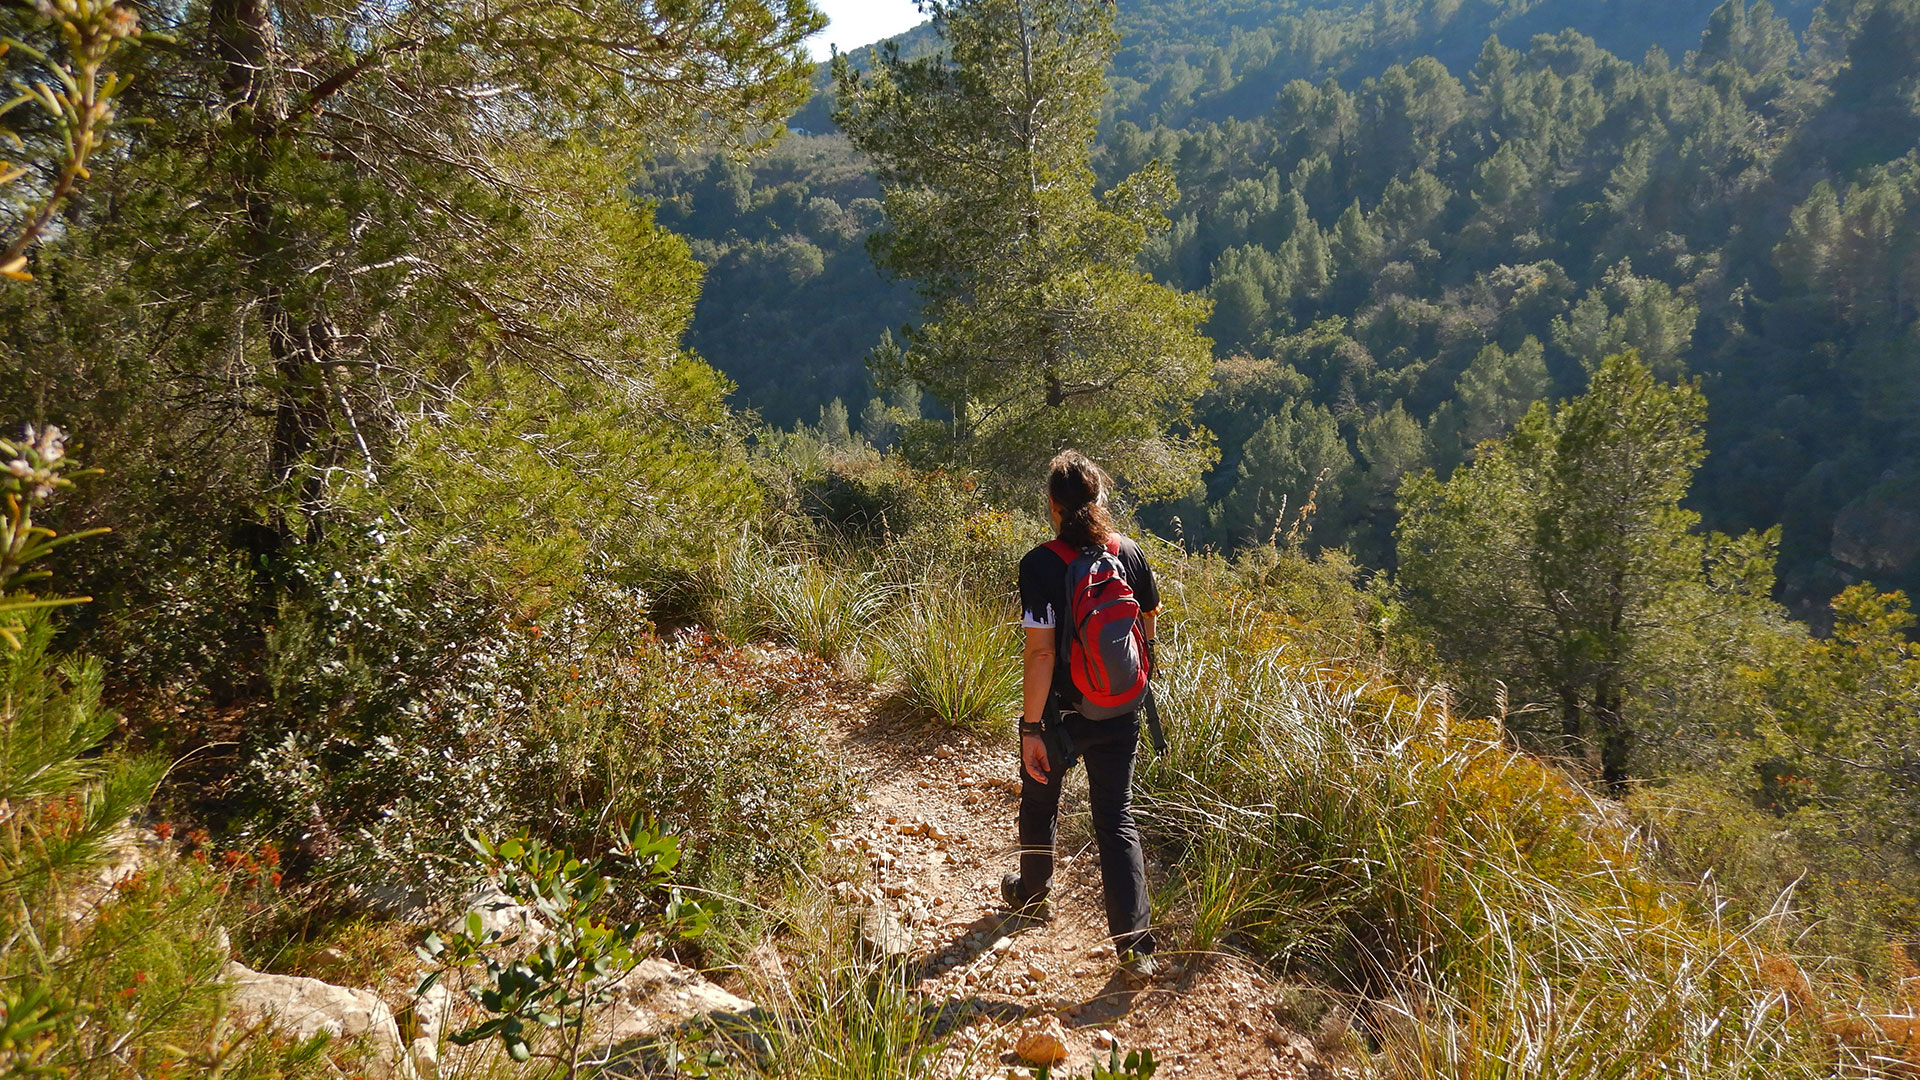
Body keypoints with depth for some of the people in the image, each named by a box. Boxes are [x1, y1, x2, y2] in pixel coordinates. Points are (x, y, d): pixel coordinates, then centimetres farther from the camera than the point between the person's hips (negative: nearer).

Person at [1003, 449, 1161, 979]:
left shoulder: (1041, 565, -19)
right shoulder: (1130, 553, -4)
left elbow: (1041, 651, -22)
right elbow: (1149, 628, 8)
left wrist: (1031, 727, -17)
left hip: (1061, 713, -3)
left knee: (1039, 804, 22)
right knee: (1117, 819, 10)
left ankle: (1032, 894, 45)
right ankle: (1135, 941, 5)